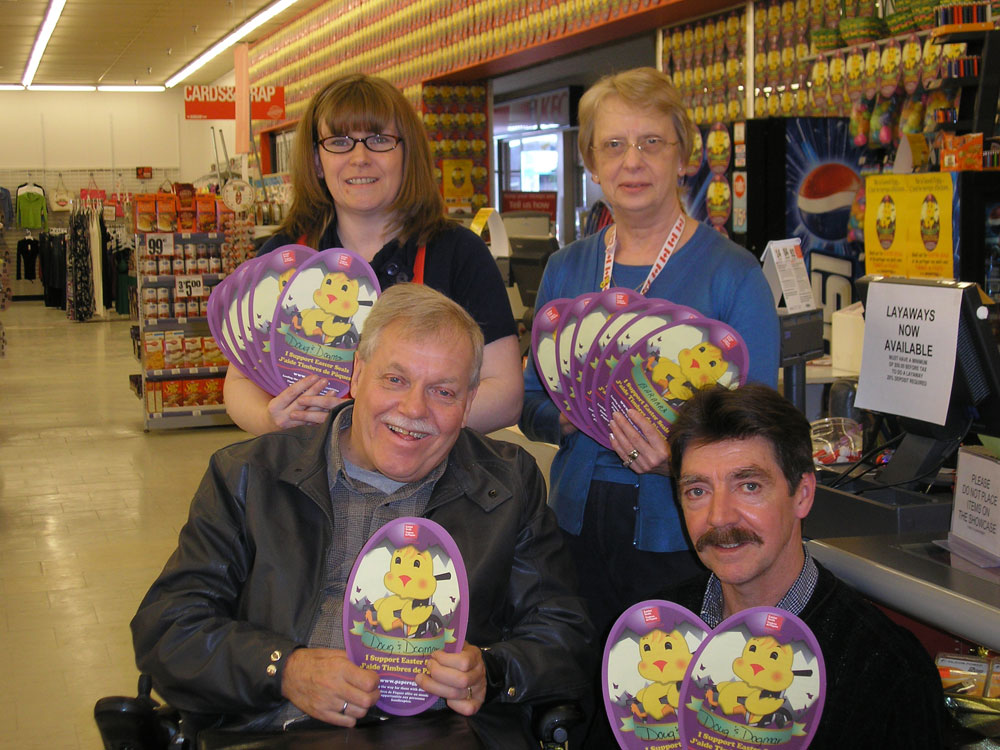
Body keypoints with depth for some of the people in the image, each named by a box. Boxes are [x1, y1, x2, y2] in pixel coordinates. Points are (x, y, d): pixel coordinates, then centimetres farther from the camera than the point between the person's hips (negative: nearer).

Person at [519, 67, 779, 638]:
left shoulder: (734, 275, -6)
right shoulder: (565, 271, 8)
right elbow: (531, 403, 12)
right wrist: (566, 418, -10)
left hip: (683, 536, -4)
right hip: (578, 524, 4)